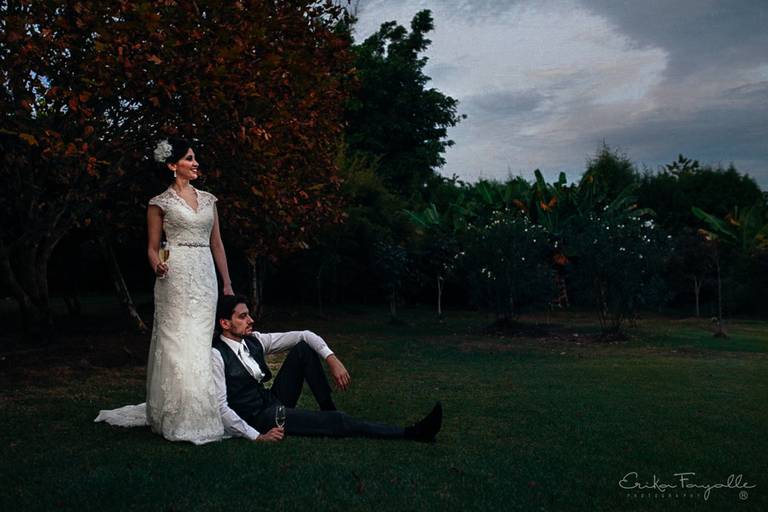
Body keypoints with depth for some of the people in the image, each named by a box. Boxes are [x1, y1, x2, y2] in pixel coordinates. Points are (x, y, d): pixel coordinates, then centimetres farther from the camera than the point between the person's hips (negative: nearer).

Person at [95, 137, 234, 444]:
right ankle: (178, 419, 0)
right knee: (178, 345, -7)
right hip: (177, 278, -5)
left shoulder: (208, 199, 15)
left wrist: (227, 284, 11)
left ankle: (198, 414, 15)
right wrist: (157, 267, -19)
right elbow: (152, 248, 3)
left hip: (206, 277, 5)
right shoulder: (161, 203, 3)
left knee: (201, 344, 7)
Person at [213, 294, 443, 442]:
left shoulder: (254, 340, 3)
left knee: (304, 348, -5)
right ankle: (410, 434, -20)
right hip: (259, 418, -8)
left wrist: (331, 359, -14)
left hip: (274, 402, 8)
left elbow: (304, 335, 2)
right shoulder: (217, 355, -17)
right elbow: (221, 407, -22)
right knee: (335, 422, -21)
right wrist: (257, 437, -27)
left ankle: (328, 409, -4)